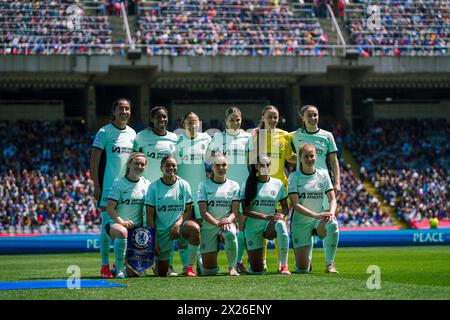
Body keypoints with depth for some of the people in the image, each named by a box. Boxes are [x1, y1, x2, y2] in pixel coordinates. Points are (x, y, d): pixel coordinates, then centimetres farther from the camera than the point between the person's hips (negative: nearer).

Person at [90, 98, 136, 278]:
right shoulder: (104, 132, -5)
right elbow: (94, 160, -7)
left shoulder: (132, 134, 12)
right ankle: (105, 266, -3)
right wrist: (96, 186, -12)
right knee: (107, 225, -6)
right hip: (108, 187, -6)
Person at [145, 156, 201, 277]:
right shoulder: (154, 187, -3)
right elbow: (150, 216, -3)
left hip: (180, 226, 1)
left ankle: (190, 267, -25)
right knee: (161, 274, 0)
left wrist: (178, 224, -18)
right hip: (161, 231, 0)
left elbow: (188, 210, 2)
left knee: (195, 228, -37)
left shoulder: (184, 185, 1)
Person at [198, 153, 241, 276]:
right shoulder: (204, 185, 2)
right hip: (208, 226, 0)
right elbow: (203, 211, -7)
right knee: (208, 271, -5)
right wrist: (217, 223, -24)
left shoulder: (233, 186, 6)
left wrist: (228, 220, -23)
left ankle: (232, 267, -18)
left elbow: (235, 211, 0)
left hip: (227, 223, 0)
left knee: (230, 233, -40)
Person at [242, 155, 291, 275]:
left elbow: (286, 207, 7)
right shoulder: (249, 185, -3)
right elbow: (246, 211, -10)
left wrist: (282, 215, -17)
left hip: (270, 226, 1)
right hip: (253, 228, -1)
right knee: (256, 270, -6)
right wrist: (266, 217, -22)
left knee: (280, 224, -39)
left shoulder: (277, 183, 4)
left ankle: (284, 266, -32)